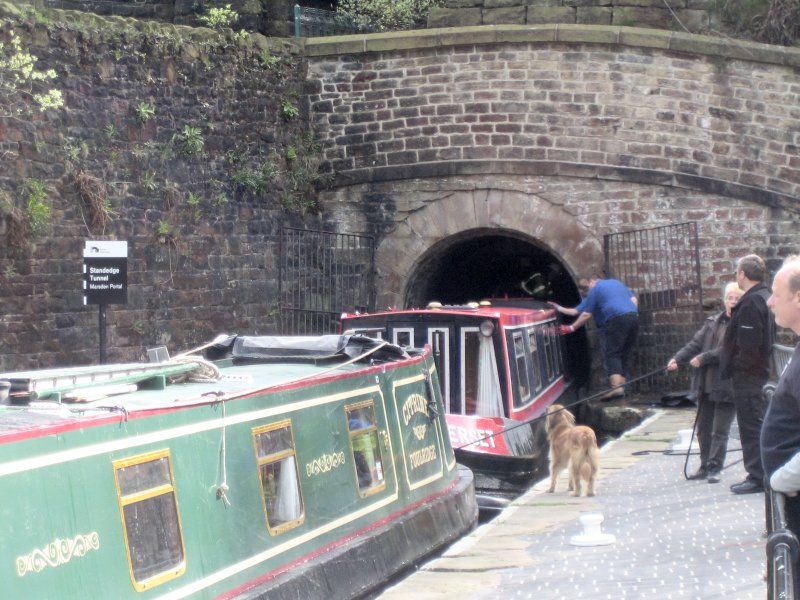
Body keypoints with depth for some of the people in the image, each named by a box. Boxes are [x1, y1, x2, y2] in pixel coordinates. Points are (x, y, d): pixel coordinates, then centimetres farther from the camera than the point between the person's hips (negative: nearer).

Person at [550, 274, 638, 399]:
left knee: (611, 355, -6)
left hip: (616, 320, -7)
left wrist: (571, 328, 14)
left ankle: (616, 387, -21)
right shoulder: (617, 283, 26)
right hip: (633, 316, 7)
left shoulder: (595, 289, 7)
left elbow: (586, 315, 6)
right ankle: (621, 386, 6)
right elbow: (634, 299, 22)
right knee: (625, 355, 11)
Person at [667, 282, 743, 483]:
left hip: (727, 386, -7)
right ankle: (705, 466, 24)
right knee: (703, 429, 13)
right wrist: (677, 358, -7)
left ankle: (714, 468, 3)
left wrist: (704, 358, -16)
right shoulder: (712, 322, 13)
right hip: (705, 384, 7)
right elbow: (695, 344, 8)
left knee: (720, 431, -3)